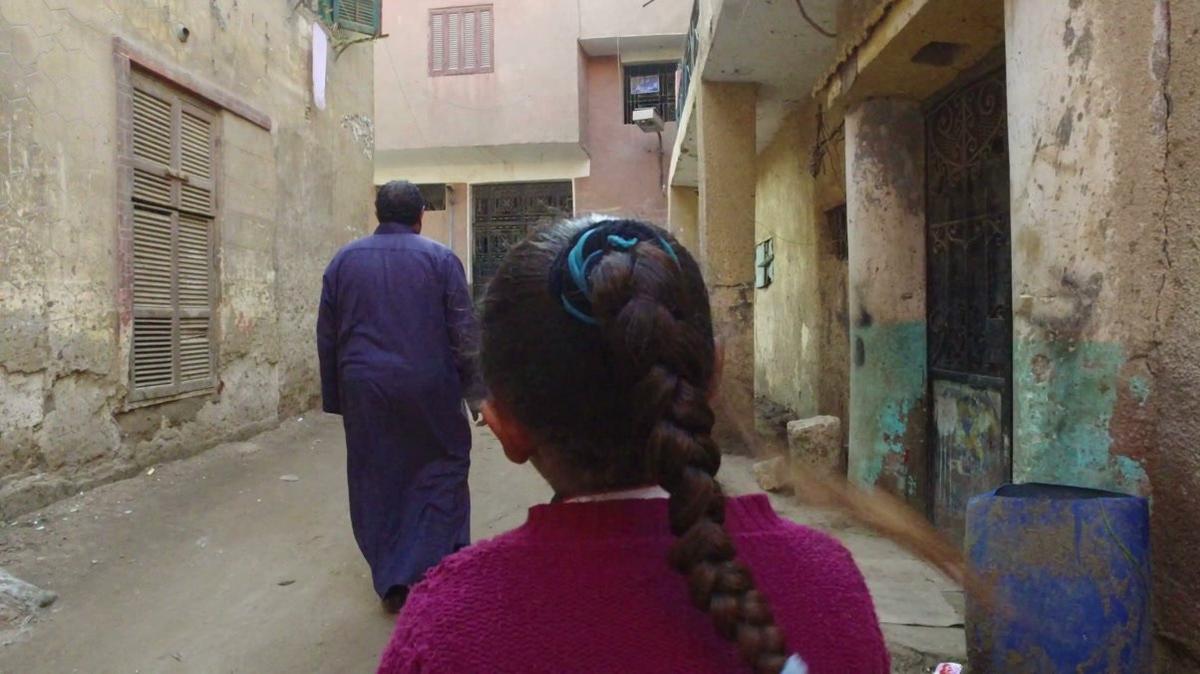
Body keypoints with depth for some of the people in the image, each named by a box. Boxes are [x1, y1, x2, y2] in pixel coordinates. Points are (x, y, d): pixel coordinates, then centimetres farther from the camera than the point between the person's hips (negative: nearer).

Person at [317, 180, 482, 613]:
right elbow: (465, 333, -6)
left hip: (365, 390, 3)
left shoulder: (344, 260, 8)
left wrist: (334, 396, 16)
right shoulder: (439, 258, -3)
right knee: (441, 475, 10)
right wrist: (477, 392, 0)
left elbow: (327, 335, 10)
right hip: (429, 389, -3)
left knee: (376, 483, 12)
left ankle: (391, 583, 19)